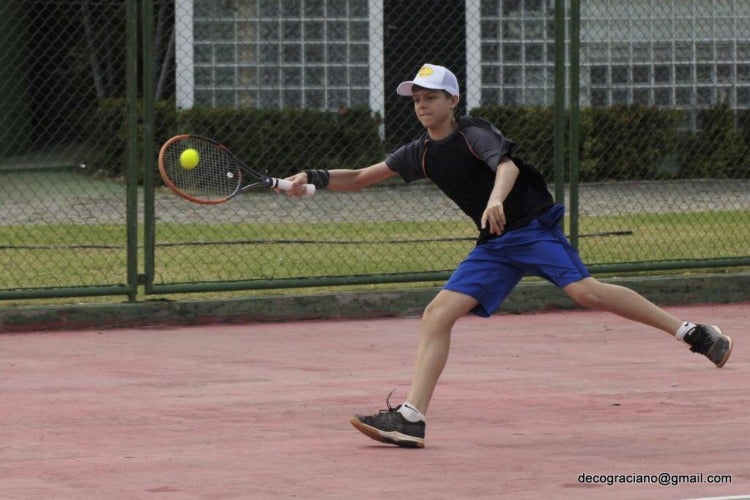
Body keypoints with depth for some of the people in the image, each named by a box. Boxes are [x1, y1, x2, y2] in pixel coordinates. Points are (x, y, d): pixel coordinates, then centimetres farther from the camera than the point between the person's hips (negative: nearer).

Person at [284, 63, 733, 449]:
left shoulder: (474, 134, -11)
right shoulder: (422, 154, 9)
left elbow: (507, 165, -32)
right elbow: (360, 178, 14)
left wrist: (496, 198, -53)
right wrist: (315, 179, -1)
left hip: (534, 228, -7)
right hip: (494, 246, 7)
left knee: (585, 292, -26)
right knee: (438, 314, -6)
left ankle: (690, 331, -19)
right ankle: (411, 418, -9)